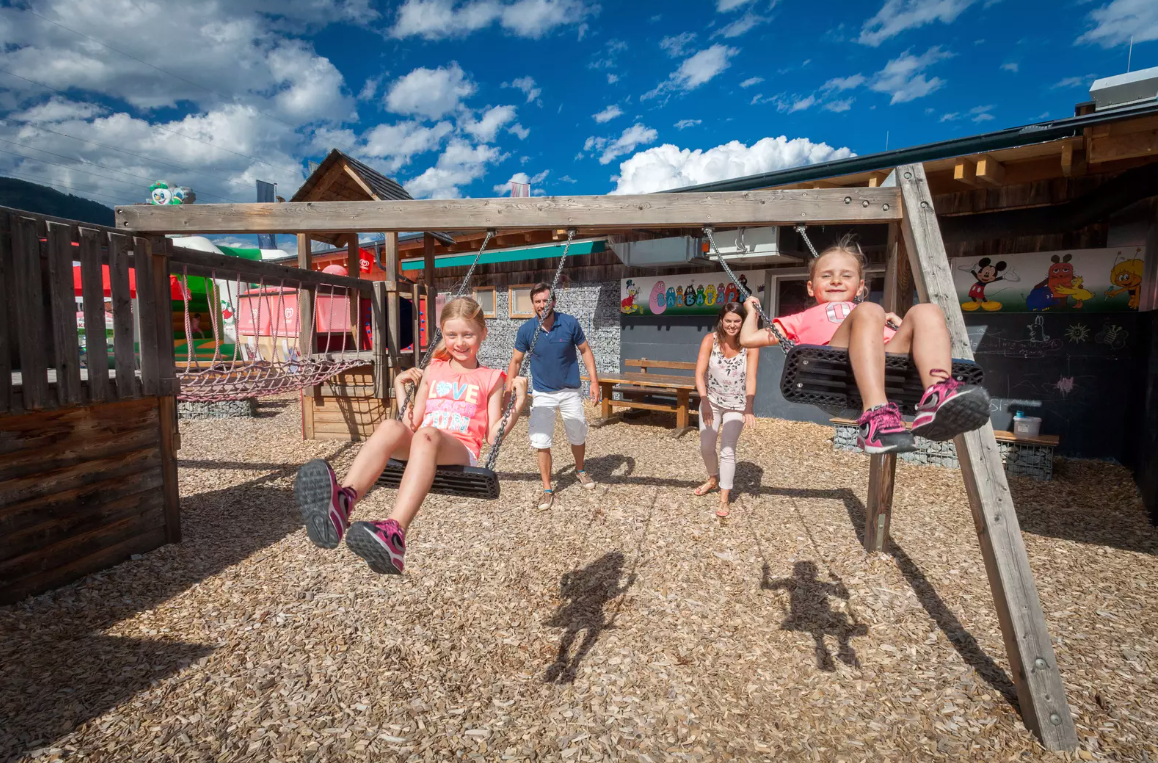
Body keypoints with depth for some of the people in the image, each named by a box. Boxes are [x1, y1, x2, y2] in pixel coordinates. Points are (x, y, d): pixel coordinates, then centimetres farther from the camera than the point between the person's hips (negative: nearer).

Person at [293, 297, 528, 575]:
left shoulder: (490, 379, 15)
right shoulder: (433, 370, 23)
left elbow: (493, 435, 8)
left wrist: (519, 404, -2)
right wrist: (400, 386, 18)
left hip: (461, 453, -3)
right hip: (419, 448, 3)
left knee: (426, 435, -38)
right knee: (391, 426, -32)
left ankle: (394, 533, -59)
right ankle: (341, 502, -58)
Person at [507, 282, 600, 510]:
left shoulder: (570, 323, -12)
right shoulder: (526, 330, -11)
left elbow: (585, 351, -1)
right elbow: (516, 361, -2)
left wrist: (594, 381, -8)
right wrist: (509, 386, -15)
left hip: (570, 392, 1)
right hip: (542, 394, 0)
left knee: (578, 438, 16)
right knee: (542, 444, -3)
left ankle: (580, 470, 45)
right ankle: (548, 490, 14)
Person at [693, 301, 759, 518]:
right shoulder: (710, 340, -16)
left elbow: (751, 378, -23)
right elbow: (699, 374, -20)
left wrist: (748, 408, -34)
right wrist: (704, 401, -32)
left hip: (736, 405, -2)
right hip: (711, 401, 2)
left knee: (727, 449, -8)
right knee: (706, 446, 10)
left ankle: (724, 499, 2)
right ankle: (713, 479, 39)